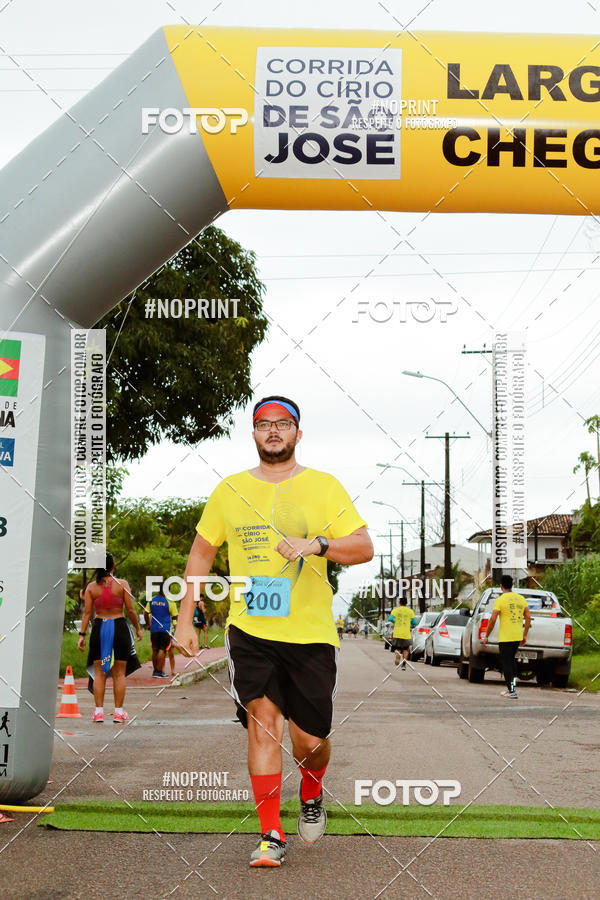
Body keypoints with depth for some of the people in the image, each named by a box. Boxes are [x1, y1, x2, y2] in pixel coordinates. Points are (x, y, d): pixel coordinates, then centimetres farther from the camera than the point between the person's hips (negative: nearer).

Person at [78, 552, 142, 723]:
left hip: (99, 628, 1)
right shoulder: (122, 584, -3)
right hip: (119, 627, -1)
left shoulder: (91, 587, 1)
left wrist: (82, 635, 2)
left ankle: (99, 711, 4)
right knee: (119, 673, 6)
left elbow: (87, 613, -1)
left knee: (99, 672, 8)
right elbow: (131, 610, -3)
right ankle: (118, 712, 6)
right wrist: (138, 628, 9)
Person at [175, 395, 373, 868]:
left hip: (311, 632, -1)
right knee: (263, 723, -11)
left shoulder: (324, 487, 1)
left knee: (309, 740, 4)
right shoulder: (230, 490, 7)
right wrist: (186, 619, 11)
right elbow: (202, 551, 15)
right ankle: (272, 835, 1)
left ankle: (312, 795, 37)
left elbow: (364, 548, -5)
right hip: (249, 629, 1)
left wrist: (315, 544, -23)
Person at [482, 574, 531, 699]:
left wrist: (486, 636, -5)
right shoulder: (521, 598, 8)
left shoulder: (500, 600, -9)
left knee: (506, 664, 0)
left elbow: (492, 620, -13)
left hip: (505, 638, -6)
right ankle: (512, 687, 21)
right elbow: (528, 617, 8)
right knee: (511, 660, 22)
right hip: (518, 637, 6)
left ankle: (512, 692, -3)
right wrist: (525, 635, 17)